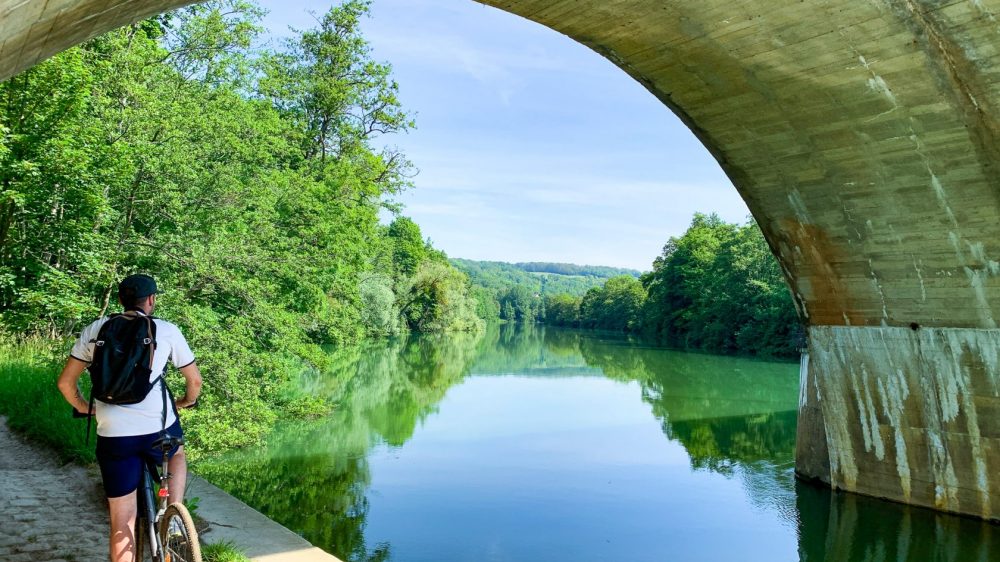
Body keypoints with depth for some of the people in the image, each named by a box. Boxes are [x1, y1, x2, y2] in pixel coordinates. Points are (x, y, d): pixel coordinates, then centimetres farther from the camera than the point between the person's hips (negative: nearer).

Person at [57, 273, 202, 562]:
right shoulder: (167, 331, 3)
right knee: (177, 455, 34)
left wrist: (83, 407, 30)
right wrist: (185, 402, 29)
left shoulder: (95, 330, 8)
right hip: (159, 428, -1)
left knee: (122, 520, 11)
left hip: (113, 435, 1)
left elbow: (65, 382, 11)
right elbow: (195, 380, 8)